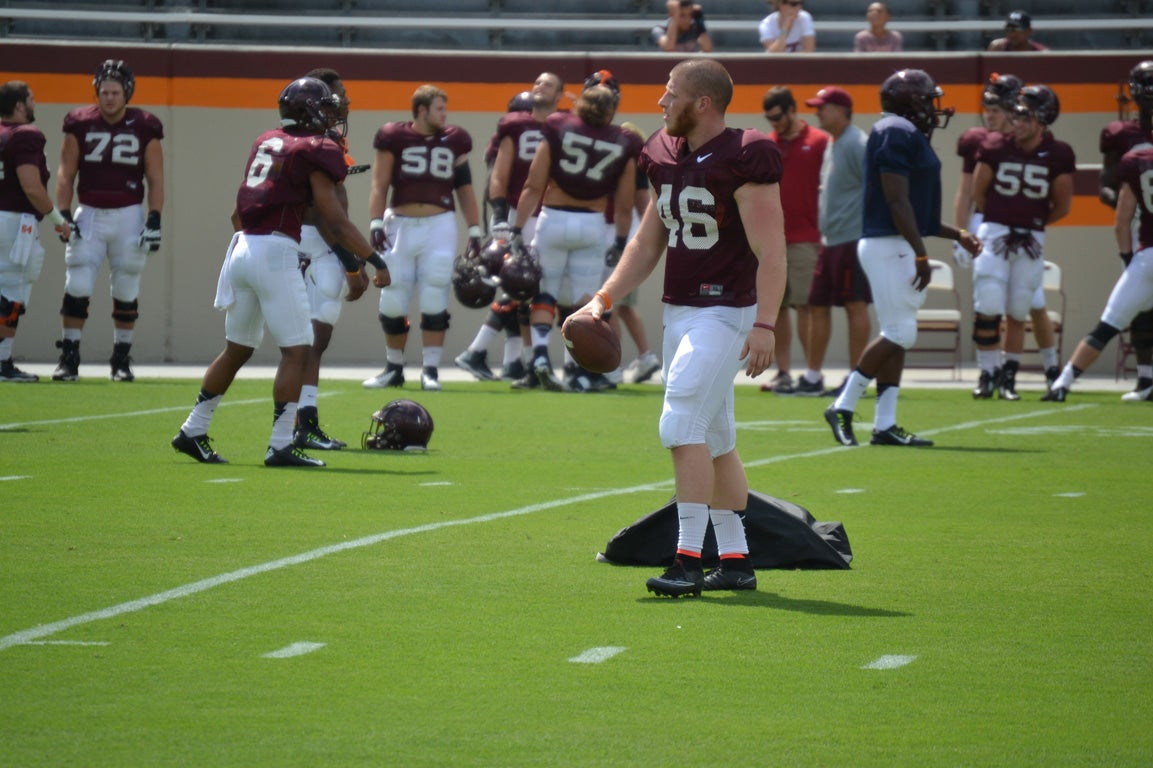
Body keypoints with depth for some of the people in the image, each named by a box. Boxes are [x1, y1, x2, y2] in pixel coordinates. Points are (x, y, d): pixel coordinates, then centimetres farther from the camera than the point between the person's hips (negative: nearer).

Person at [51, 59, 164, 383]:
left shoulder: (143, 128, -2)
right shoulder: (81, 125, -1)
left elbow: (155, 180, 2)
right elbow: (66, 174, 3)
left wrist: (154, 220, -5)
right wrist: (64, 215, -5)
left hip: (128, 216, 0)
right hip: (89, 215, 0)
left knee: (126, 292, 7)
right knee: (77, 288, -7)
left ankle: (122, 359, 18)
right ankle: (69, 358, -2)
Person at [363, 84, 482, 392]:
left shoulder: (453, 142, 8)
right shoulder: (394, 138, 1)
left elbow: (465, 190, 12)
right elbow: (380, 186, 1)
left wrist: (475, 232, 7)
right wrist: (377, 225, -10)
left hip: (439, 225, 1)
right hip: (401, 224, -1)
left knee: (434, 300, -5)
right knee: (392, 302, 3)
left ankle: (430, 369, 2)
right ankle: (394, 368, 19)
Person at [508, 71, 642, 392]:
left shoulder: (558, 129, -4)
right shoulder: (624, 145, -2)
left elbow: (533, 188, -5)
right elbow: (624, 205, 3)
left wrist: (517, 230, -2)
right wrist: (621, 242, 15)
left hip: (553, 220, 0)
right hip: (593, 225, 0)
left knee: (544, 292, 11)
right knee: (587, 300, 8)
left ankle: (540, 354, -9)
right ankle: (582, 374, 4)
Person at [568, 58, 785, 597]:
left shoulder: (744, 159, -14)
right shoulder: (666, 158, 11)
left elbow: (770, 253, -17)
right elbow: (648, 243, 20)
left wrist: (764, 324, -24)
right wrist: (604, 299, 11)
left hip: (725, 312, -8)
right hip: (679, 310, 8)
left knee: (683, 424, -16)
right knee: (714, 438, 12)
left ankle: (688, 560, -14)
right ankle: (735, 561, 19)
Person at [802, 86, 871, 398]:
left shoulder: (857, 144, -12)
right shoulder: (831, 146, 18)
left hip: (852, 240, -10)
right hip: (830, 241, 10)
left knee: (855, 305, -6)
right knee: (818, 305, 11)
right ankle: (813, 377, 16)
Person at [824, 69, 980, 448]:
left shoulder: (905, 134, 20)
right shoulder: (897, 133, -12)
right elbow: (897, 201, -19)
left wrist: (957, 235, 26)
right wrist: (921, 254, -21)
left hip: (898, 245, 11)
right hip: (889, 245, -11)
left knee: (898, 335, 8)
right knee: (899, 332, -11)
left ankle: (885, 424, 8)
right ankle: (843, 406, -7)